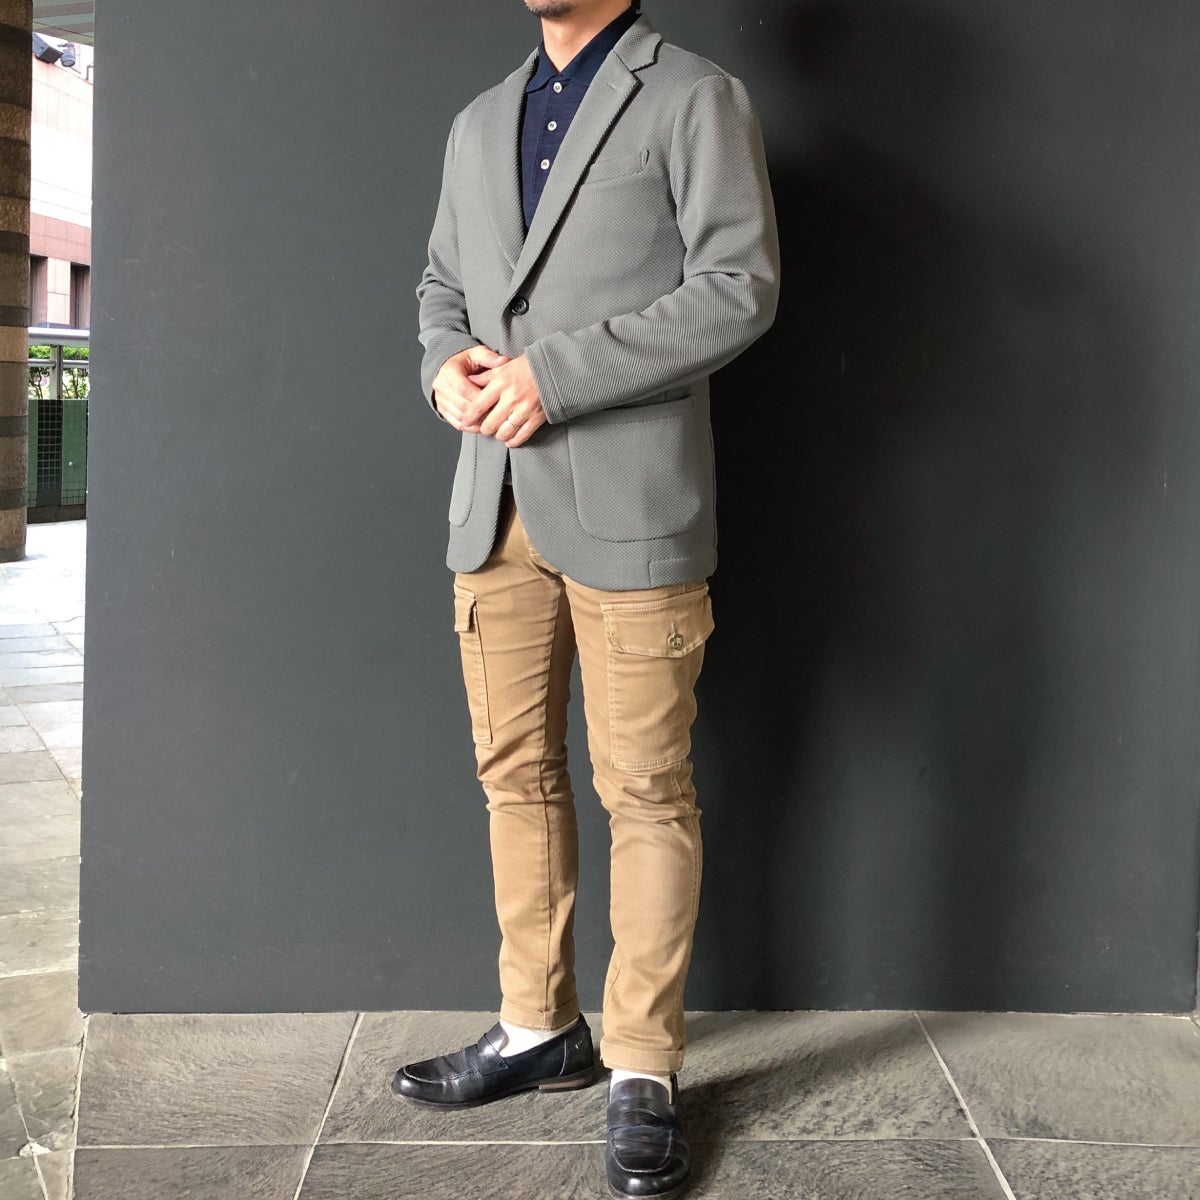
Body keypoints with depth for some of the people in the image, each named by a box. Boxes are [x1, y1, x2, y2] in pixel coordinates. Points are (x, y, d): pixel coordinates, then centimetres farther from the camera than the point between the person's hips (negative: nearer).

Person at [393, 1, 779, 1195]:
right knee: (516, 773, 11)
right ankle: (538, 1029, 24)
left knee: (645, 790, -1)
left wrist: (555, 372, -16)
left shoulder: (697, 98, 0)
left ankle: (642, 1071, 9)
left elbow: (739, 283, -10)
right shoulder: (481, 122, 19)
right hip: (495, 503, 6)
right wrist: (447, 365, -1)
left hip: (628, 502, -6)